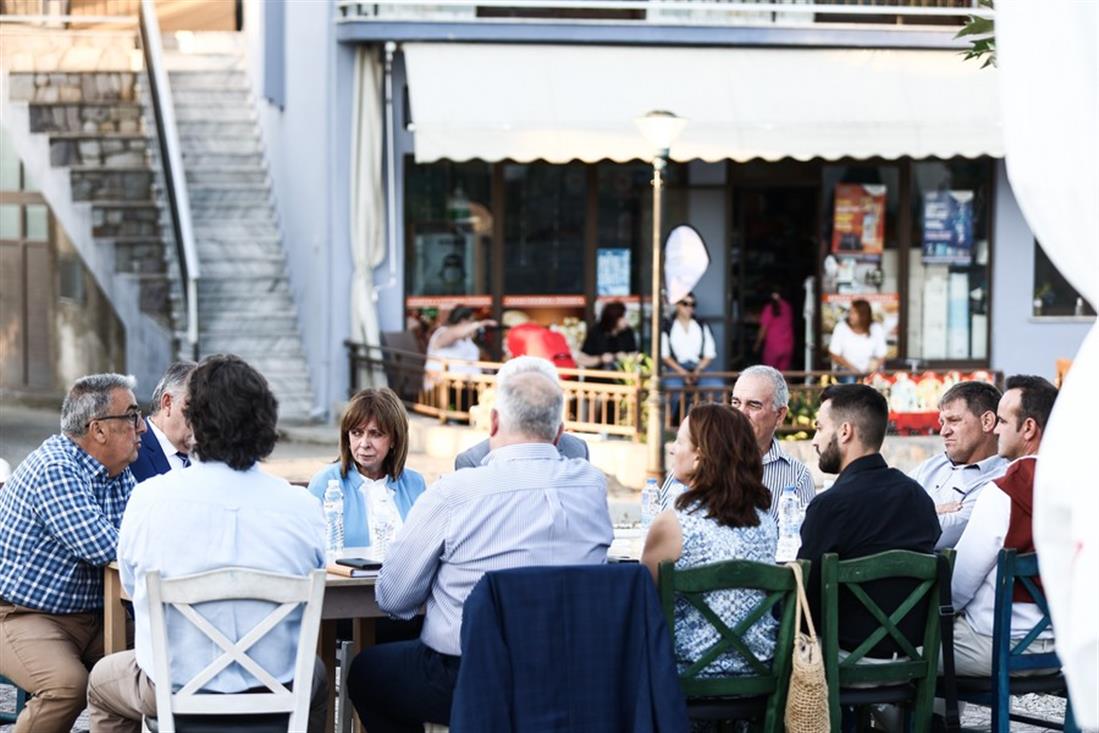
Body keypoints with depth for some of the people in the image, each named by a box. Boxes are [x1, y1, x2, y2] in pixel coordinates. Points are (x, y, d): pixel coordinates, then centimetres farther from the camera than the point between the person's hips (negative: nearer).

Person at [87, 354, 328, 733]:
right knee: (315, 675, 38)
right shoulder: (304, 508, -11)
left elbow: (131, 585, 3)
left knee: (102, 680, 33)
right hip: (277, 693, 1)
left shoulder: (148, 498, -13)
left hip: (173, 689, -1)